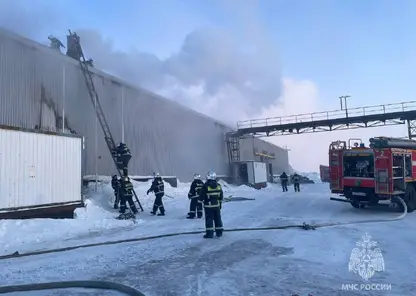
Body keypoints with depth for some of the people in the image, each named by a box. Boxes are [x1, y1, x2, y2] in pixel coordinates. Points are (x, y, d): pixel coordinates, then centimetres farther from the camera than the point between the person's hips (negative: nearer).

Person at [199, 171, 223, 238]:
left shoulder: (205, 186, -13)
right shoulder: (218, 185, 3)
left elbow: (201, 196, -9)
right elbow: (221, 196, 11)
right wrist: (220, 203, 22)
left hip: (208, 206, -4)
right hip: (217, 205, 4)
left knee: (209, 219, 1)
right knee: (218, 218, 12)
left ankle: (209, 233, 3)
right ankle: (219, 232, 18)